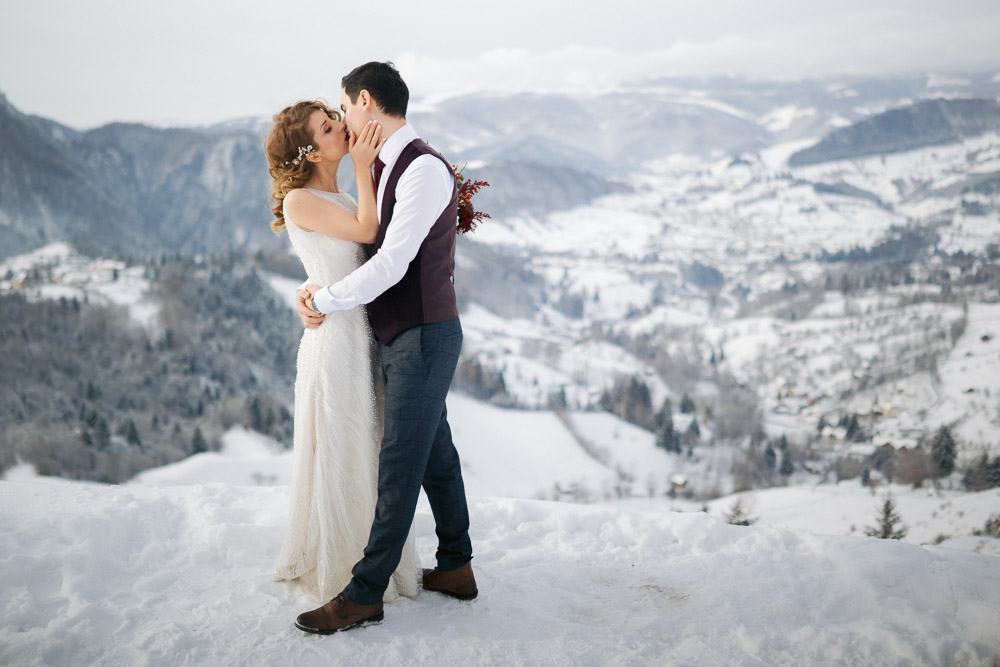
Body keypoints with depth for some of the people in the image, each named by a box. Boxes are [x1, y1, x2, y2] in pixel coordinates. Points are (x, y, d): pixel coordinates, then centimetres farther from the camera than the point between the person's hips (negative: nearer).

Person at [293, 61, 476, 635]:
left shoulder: (425, 168, -18)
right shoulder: (384, 169, 13)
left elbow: (390, 265, -22)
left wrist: (325, 301, -12)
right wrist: (317, 286, 2)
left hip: (424, 336, -10)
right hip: (399, 335, 10)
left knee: (400, 464, -4)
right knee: (435, 453, 16)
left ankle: (364, 595, 4)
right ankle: (456, 567, 29)